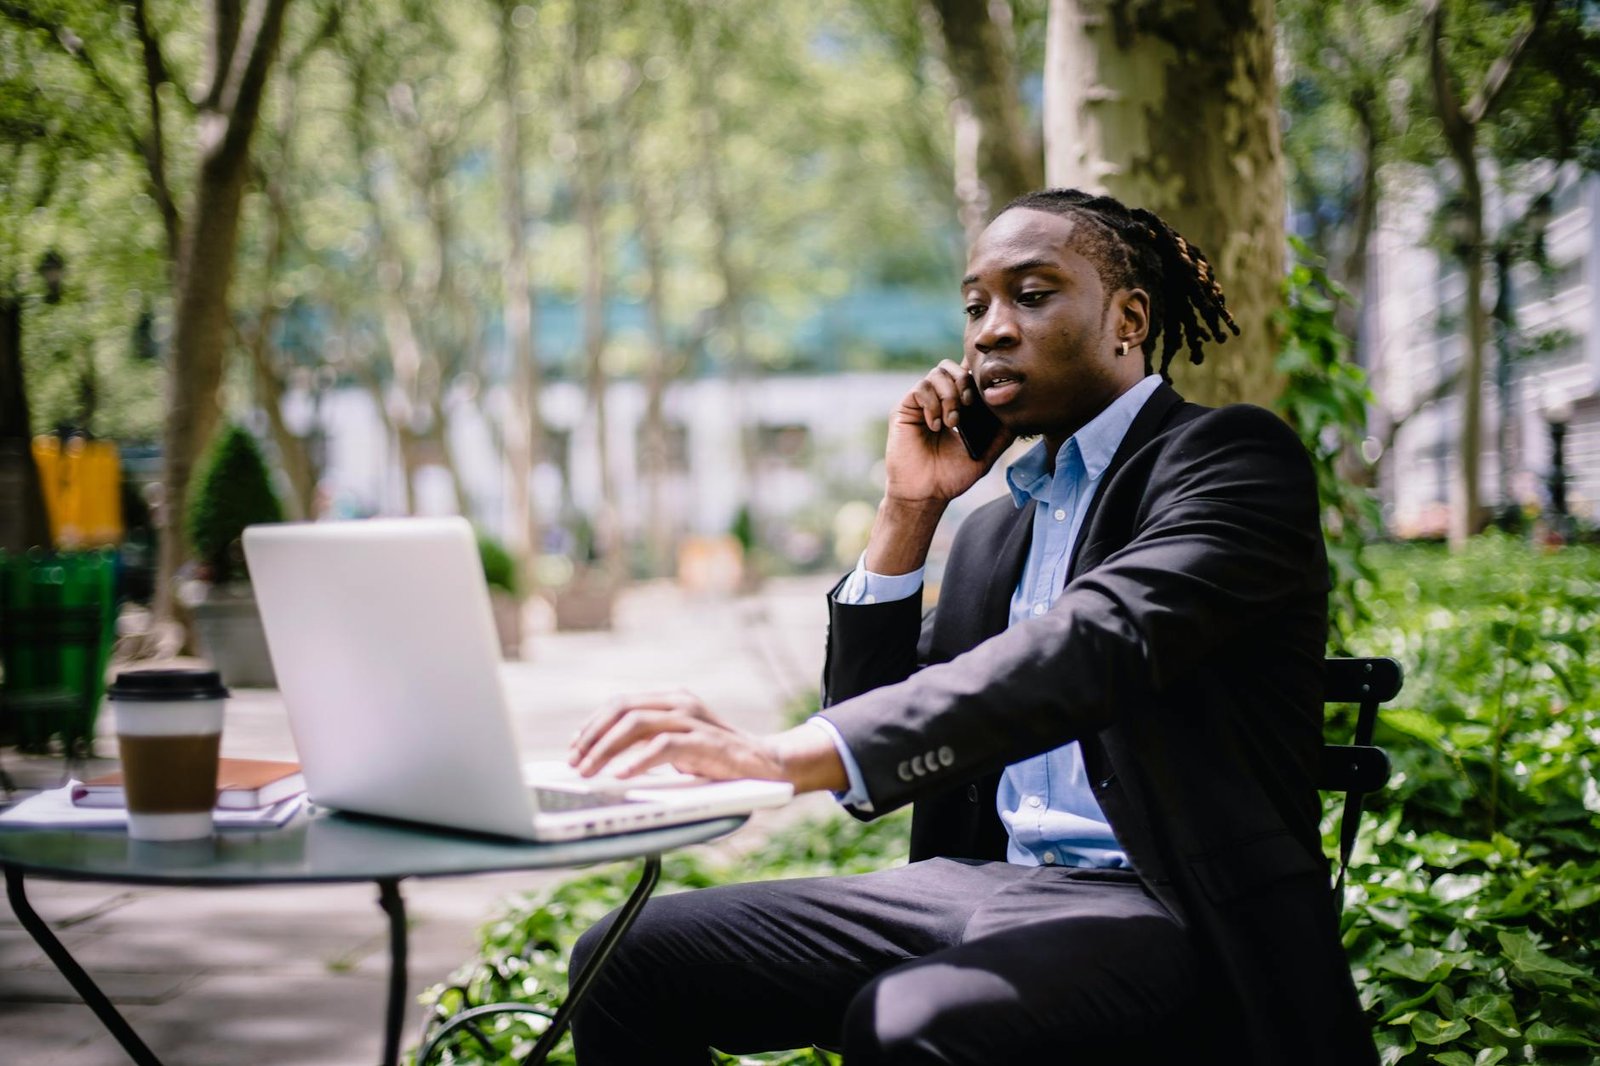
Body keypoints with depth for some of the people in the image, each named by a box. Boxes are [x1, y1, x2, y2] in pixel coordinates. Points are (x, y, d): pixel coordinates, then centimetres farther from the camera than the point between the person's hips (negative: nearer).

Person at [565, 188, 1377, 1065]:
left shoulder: (1230, 461, -3)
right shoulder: (995, 529, 20)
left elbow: (1096, 643, -24)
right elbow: (869, 773, 15)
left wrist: (788, 754, -35)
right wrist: (908, 509, 7)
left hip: (1172, 918, -7)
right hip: (990, 887, 7)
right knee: (630, 959, -6)